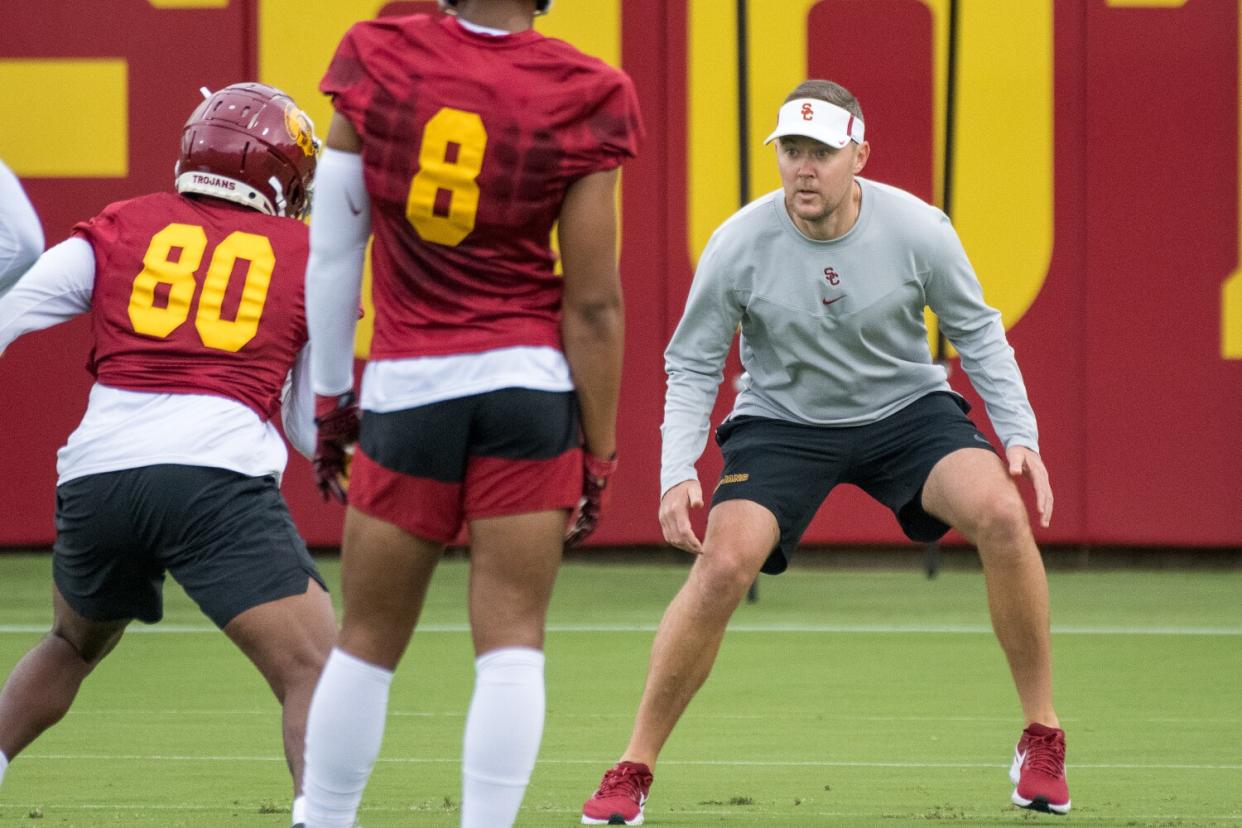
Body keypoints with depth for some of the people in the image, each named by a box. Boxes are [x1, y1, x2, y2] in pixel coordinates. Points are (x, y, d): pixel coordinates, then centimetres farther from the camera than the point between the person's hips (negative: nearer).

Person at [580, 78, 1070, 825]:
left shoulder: (917, 229, -17)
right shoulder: (740, 245, -18)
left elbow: (976, 330, -2)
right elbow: (693, 364, -7)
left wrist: (1020, 435, -10)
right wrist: (678, 472, -18)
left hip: (907, 409, 1)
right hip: (782, 421, -1)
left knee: (1002, 513, -25)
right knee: (724, 563, -24)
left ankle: (1043, 739, -8)